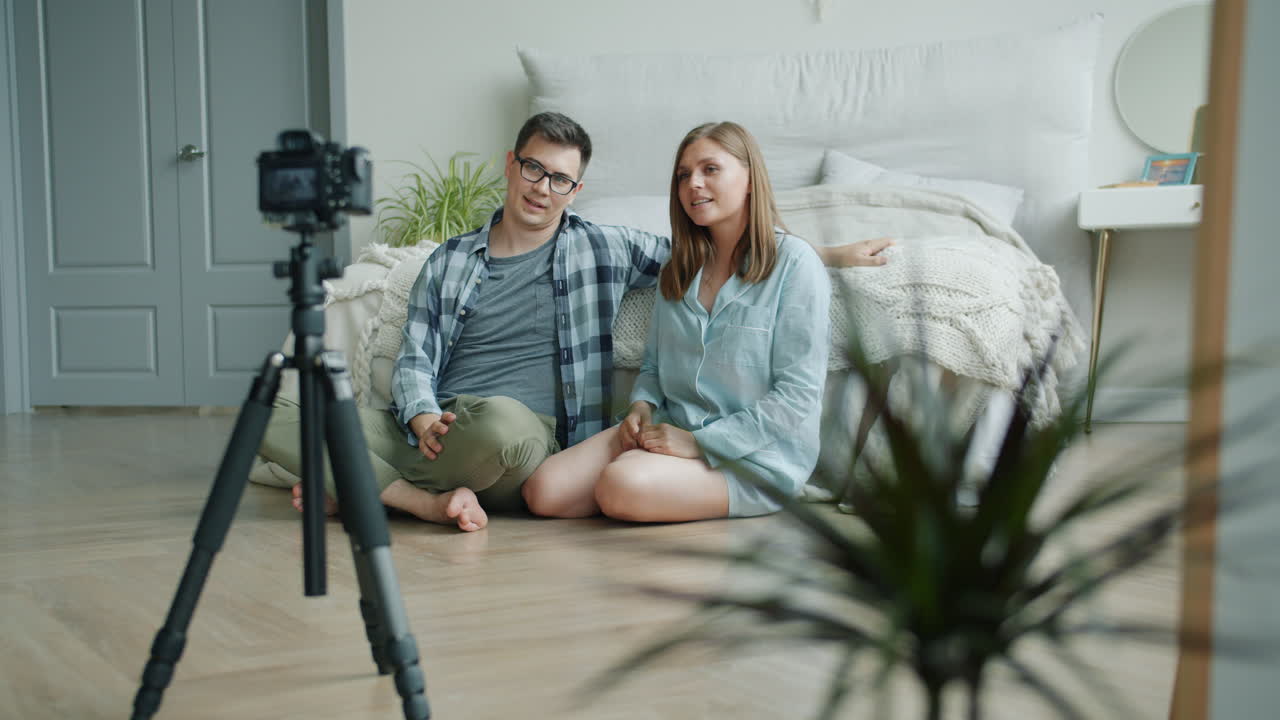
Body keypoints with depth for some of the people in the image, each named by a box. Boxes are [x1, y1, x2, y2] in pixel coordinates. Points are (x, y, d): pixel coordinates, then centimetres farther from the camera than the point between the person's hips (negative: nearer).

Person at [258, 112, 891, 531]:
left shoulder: (605, 249, 13)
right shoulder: (451, 261, 18)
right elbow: (413, 360, 13)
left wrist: (828, 254, 12)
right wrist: (423, 419, -10)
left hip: (529, 440, -2)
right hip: (432, 433, 3)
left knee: (503, 421, -42)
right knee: (275, 417, -18)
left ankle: (363, 490, -19)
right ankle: (426, 501, -22)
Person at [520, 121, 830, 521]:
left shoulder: (795, 263, -7)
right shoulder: (679, 269, 14)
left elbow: (797, 398, -12)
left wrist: (700, 442, -16)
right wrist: (642, 406, -2)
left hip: (754, 455, -6)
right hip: (670, 430, 7)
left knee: (622, 486, -33)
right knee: (543, 491, -14)